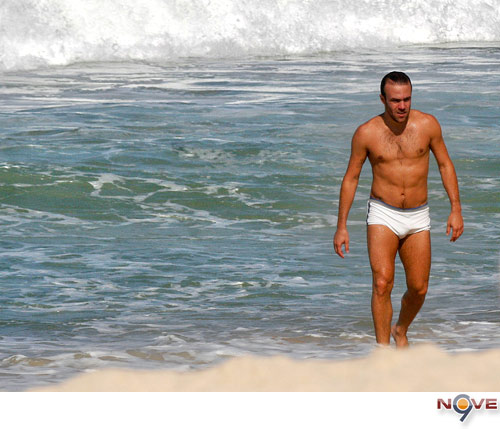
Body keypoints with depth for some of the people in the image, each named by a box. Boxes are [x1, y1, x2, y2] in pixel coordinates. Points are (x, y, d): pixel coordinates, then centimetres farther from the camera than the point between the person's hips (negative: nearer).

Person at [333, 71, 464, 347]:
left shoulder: (427, 125, -4)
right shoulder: (366, 133, -7)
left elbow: (445, 165, 6)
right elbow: (350, 179, 2)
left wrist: (456, 209, -2)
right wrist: (341, 226, 0)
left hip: (417, 218, 2)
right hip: (383, 215, -2)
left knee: (418, 289, 5)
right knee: (382, 283, -20)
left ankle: (400, 330, 36)